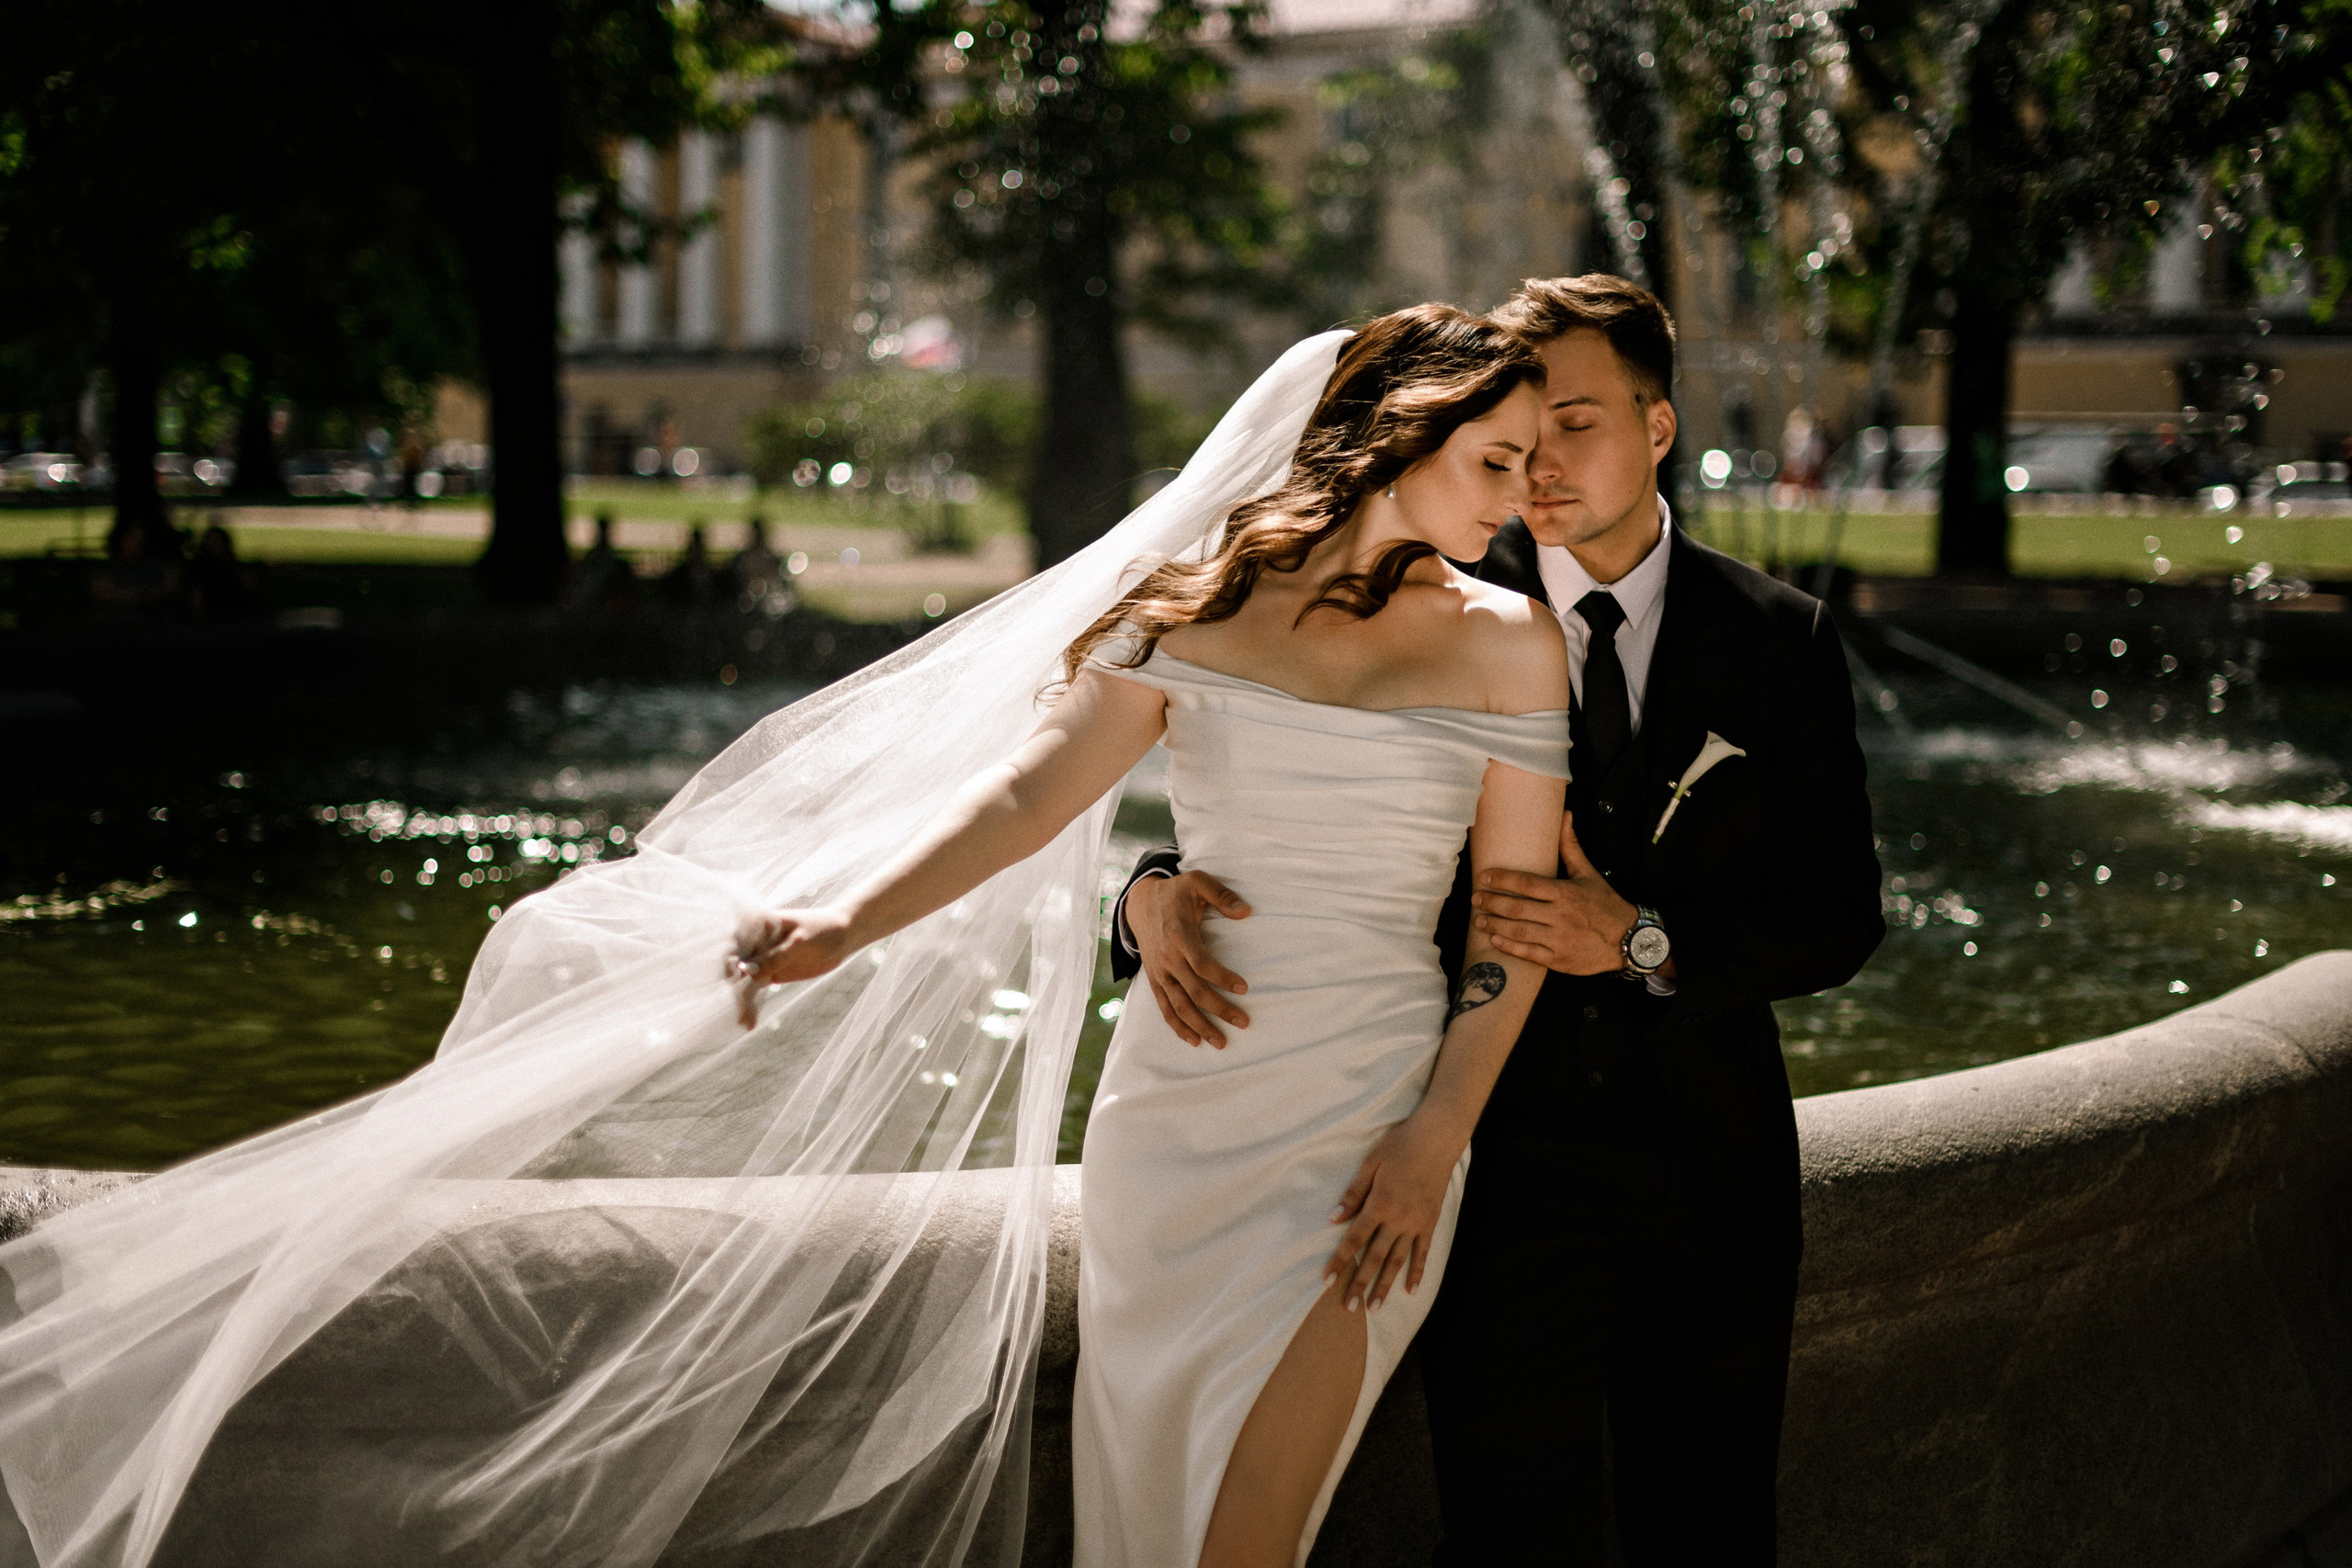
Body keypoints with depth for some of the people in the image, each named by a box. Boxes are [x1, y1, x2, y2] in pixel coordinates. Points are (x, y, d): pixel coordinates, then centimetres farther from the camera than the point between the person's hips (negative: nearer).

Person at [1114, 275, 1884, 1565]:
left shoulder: (1778, 642, 3)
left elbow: (1839, 922, -1)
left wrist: (1641, 940, -16)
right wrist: (1160, 892, -25)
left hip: (1711, 1170, 2)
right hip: (1505, 1158, -1)